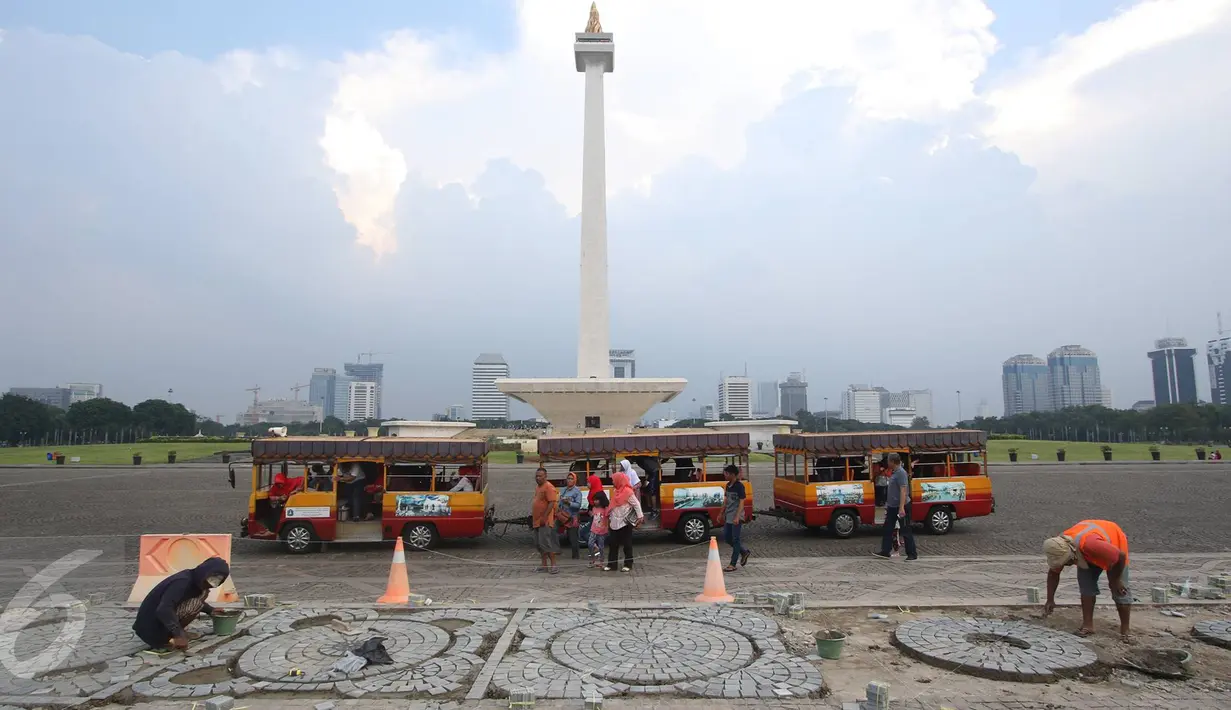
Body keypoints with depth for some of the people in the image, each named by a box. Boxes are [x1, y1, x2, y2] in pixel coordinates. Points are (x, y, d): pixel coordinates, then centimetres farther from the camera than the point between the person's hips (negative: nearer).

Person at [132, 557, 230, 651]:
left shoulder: (194, 580, 4)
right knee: (196, 603, -17)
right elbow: (163, 609, -33)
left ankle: (168, 635, 8)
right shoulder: (182, 582, -24)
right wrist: (178, 634, -36)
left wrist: (211, 610, 18)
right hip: (151, 629, -9)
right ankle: (166, 640, -11)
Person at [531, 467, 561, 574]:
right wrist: (533, 516, 22)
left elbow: (552, 503, -21)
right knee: (539, 544, 11)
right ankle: (544, 565, 18)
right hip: (537, 521, 10)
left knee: (546, 543, -11)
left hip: (545, 522, -10)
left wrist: (544, 517, -24)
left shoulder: (548, 487, -13)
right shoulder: (537, 486, 16)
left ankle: (553, 565, -5)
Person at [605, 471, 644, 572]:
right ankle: (611, 565, 13)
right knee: (613, 543, 7)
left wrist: (640, 516, -15)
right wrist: (610, 517, 18)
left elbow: (636, 504, -13)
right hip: (615, 522, 8)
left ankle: (628, 565, 10)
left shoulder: (628, 491, -14)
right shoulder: (616, 491, 10)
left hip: (625, 522, -8)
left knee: (627, 544, 1)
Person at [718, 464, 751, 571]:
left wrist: (737, 517, -25)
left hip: (736, 517, -8)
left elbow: (741, 502, -17)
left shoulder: (739, 486, -13)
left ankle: (733, 564, 3)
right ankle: (744, 552, 28)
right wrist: (722, 514, 19)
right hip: (728, 516, 8)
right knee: (726, 537, 10)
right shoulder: (728, 485, 10)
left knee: (735, 539, -2)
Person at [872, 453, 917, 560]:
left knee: (906, 531, -1)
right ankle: (885, 552, 14)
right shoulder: (894, 473, 12)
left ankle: (912, 554, 8)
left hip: (901, 507, -10)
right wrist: (887, 503, 24)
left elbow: (903, 491, -25)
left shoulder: (901, 473, -19)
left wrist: (901, 508, -29)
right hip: (892, 507, 10)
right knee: (888, 529, 10)